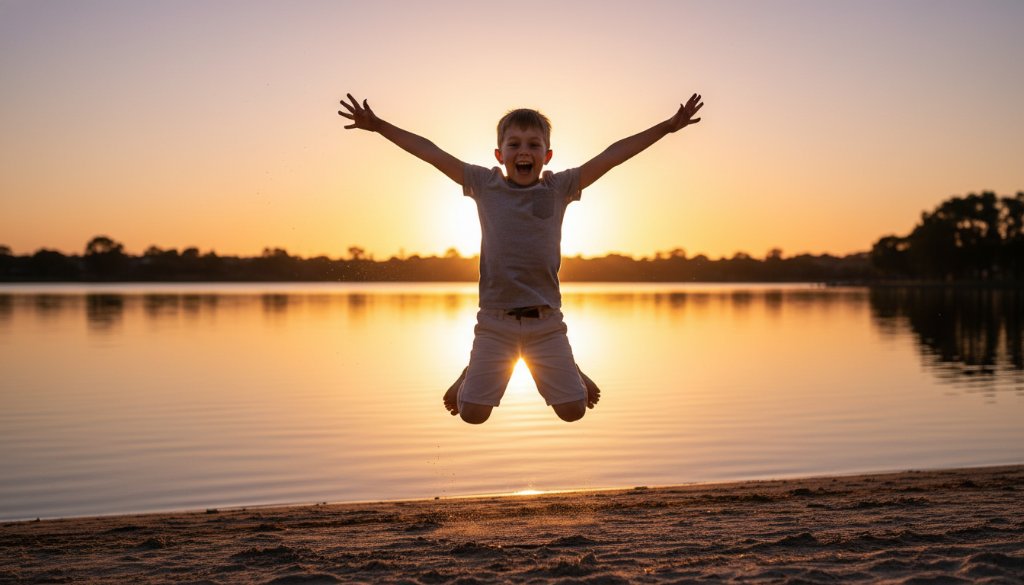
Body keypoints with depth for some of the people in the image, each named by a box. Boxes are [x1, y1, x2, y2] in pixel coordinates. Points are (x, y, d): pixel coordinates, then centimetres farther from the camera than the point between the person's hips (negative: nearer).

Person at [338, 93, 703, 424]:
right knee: (472, 413, -2)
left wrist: (667, 126, -4)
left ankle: (568, 372, 33)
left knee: (573, 410, -1)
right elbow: (430, 152, -1)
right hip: (494, 322, 0)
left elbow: (612, 155, -2)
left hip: (546, 323, 1)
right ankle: (471, 376, 32)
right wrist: (378, 125, -2)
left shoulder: (559, 188, 1)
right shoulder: (485, 185, 0)